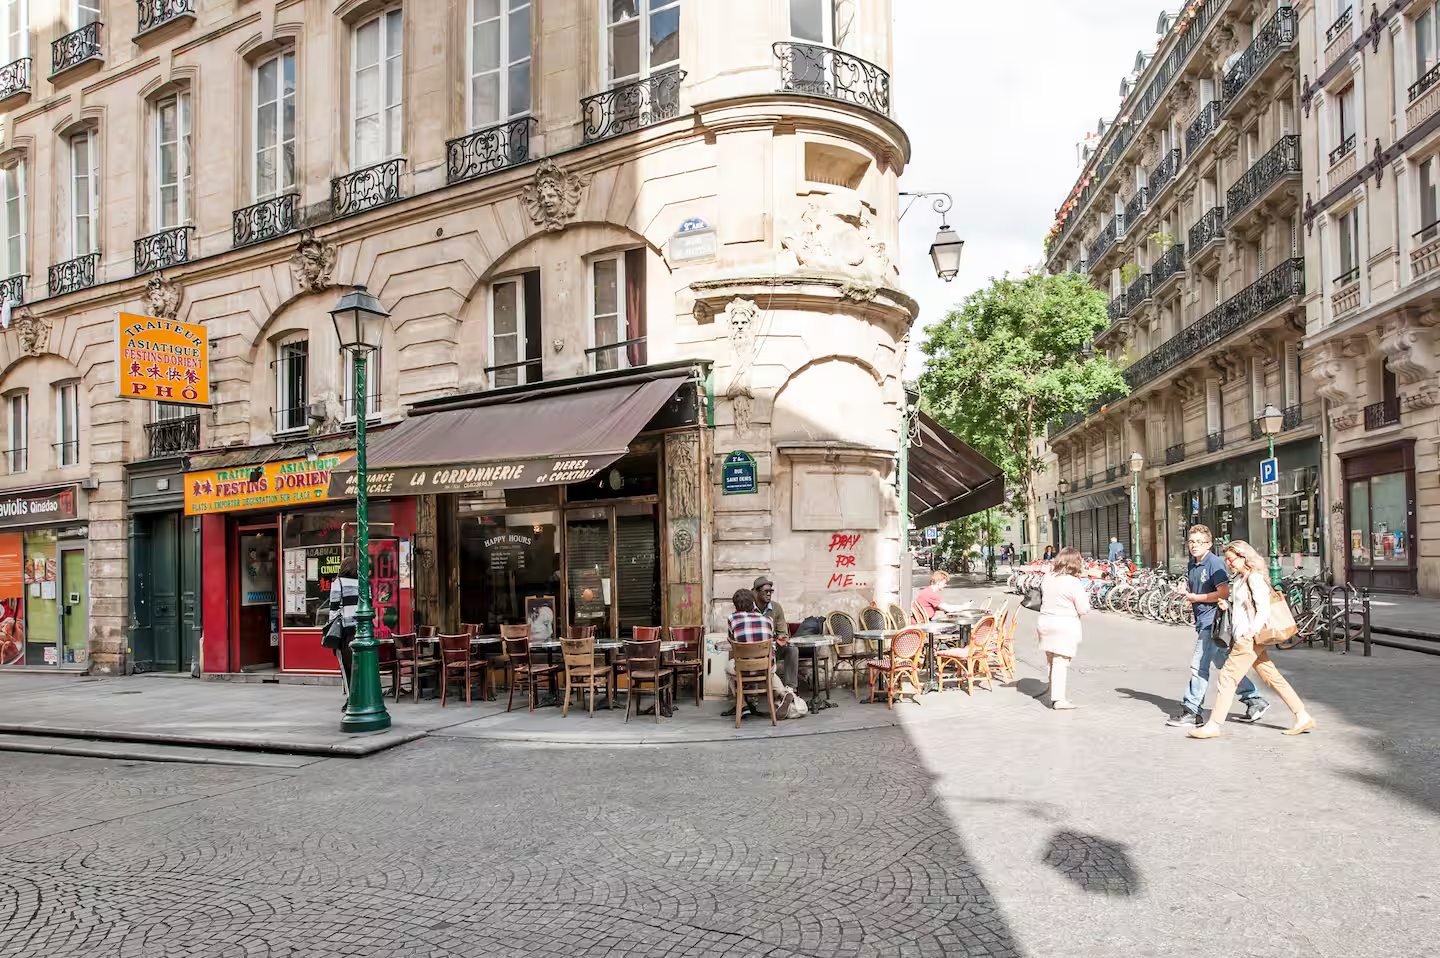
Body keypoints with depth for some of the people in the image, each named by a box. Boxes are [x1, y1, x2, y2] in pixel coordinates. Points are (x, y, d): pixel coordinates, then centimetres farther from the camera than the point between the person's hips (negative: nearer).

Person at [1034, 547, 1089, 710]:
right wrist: (1086, 597, 6)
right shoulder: (1074, 583, -15)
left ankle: (1054, 693, 24)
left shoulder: (1047, 578, 3)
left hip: (1044, 622, 6)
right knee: (1061, 662, -2)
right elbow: (1083, 610, -12)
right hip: (1065, 625, -6)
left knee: (1052, 662, 16)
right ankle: (1059, 699, 0)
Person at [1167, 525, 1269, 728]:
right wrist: (1186, 592, 2)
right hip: (1203, 621, 9)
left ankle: (1191, 711, -2)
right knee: (1224, 663, 15)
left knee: (1199, 664, -8)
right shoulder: (1192, 565, 12)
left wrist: (1196, 597, -14)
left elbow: (1224, 592, -20)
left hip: (1213, 620, -9)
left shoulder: (1215, 563, -14)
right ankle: (1255, 700, 26)